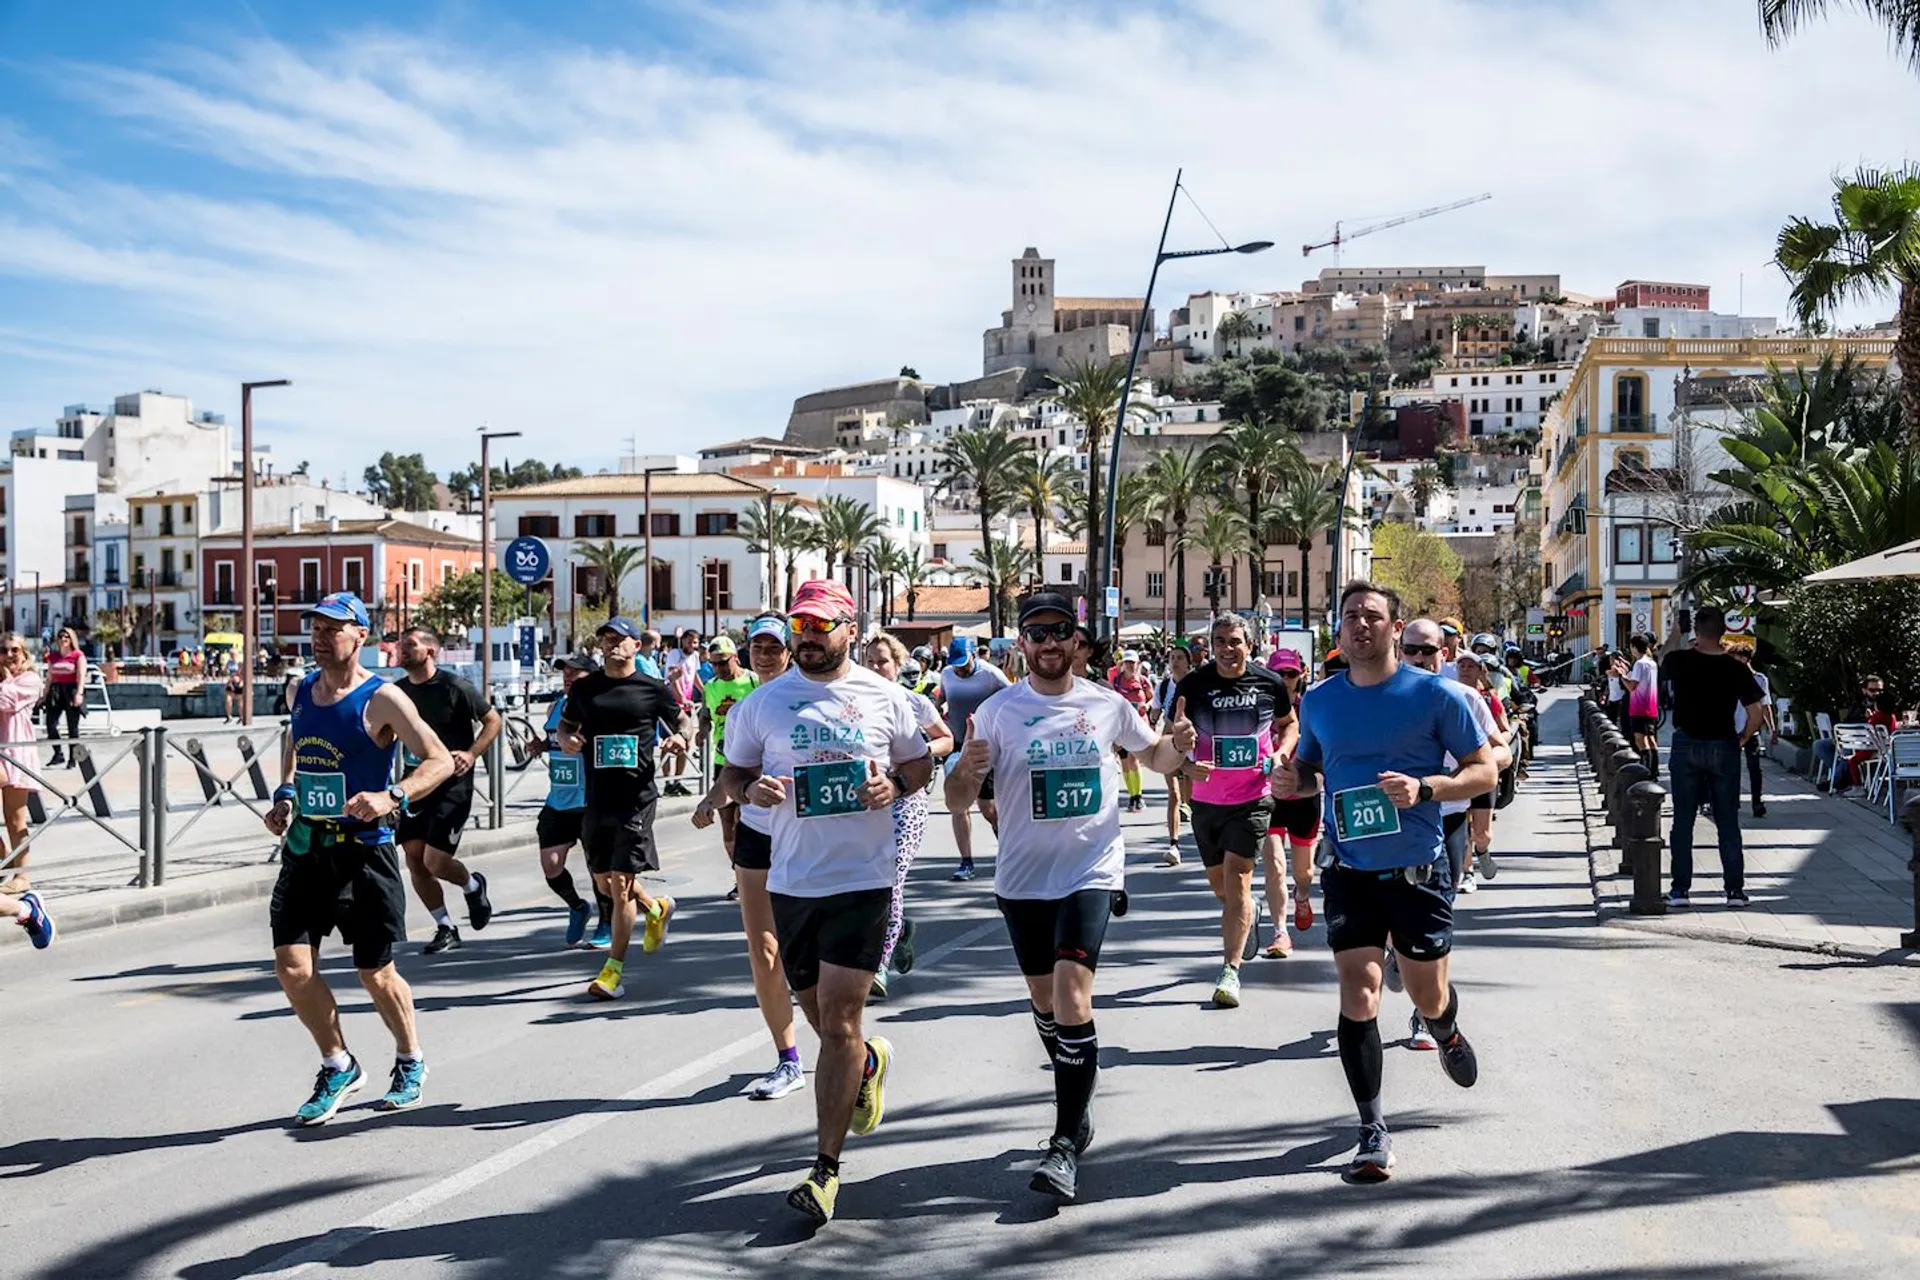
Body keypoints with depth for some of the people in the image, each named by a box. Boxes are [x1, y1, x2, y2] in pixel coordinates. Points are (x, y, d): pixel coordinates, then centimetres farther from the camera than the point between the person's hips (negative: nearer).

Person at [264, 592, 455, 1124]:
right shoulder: (301, 691, 8)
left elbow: (441, 761, -12)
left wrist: (392, 798, -28)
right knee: (292, 967, -4)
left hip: (362, 851, -5)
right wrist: (284, 793, 12)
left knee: (375, 973, 4)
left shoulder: (381, 699, -10)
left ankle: (410, 1062, 30)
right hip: (304, 848, 5)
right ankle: (338, 1066, 17)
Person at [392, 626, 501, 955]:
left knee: (435, 861, -12)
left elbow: (493, 721, -3)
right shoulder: (398, 691, 6)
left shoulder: (455, 687, -10)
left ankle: (473, 887, 23)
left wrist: (472, 754, -16)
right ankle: (446, 930, 15)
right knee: (414, 860, 1)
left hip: (452, 784, -6)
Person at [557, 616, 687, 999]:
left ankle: (614, 970, 2)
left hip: (636, 797, -4)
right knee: (605, 883, 12)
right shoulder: (585, 688, 9)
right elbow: (566, 724, 21)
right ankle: (656, 908, 43)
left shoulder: (652, 689, 0)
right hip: (596, 797, 4)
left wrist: (680, 740, -13)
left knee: (621, 882, -6)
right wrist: (566, 740, -2)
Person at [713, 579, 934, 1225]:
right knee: (822, 1018, 15)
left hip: (863, 880, -3)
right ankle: (868, 1062, 51)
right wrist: (750, 790, -12)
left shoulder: (885, 697, 1)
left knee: (838, 1024, -7)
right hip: (791, 881, 3)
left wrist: (895, 785, -9)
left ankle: (826, 1167, 1)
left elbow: (920, 764, 12)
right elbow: (730, 775, 10)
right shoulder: (764, 702, 4)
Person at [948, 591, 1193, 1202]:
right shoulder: (998, 710, -2)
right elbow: (957, 799, -2)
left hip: (1091, 871, -2)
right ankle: (1077, 1110, 38)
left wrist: (1177, 745, -6)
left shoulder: (1108, 705, 1)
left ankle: (1067, 1144, -9)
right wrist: (967, 771, -26)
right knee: (1045, 1001, 14)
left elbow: (1154, 757, 17)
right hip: (1022, 876, 2)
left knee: (1072, 998, -16)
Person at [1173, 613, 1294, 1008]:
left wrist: (1279, 755, -5)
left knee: (1237, 877, -10)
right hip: (1207, 799, 2)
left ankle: (1231, 970, -5)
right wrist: (1188, 765, -19)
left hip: (1253, 798, -2)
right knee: (1219, 882, 15)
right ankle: (1246, 915, 50)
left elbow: (1288, 724, 14)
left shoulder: (1270, 684, -4)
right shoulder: (1193, 685, -5)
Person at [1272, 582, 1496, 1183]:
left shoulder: (1435, 694, -6)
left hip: (1419, 872, -1)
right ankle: (1373, 1133, 3)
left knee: (1429, 998, 13)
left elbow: (1485, 771, -3)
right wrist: (1292, 779, -5)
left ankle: (1448, 1033, 51)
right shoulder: (1319, 700, 4)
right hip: (1350, 873, 2)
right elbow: (1309, 767, 19)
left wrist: (1425, 787, -21)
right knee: (1357, 998, -8)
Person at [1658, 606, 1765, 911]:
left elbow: (1662, 672, 16)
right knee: (1728, 822, 9)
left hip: (1686, 747, 0)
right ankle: (1735, 889, 12)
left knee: (1683, 821, 6)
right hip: (1724, 748, 0)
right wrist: (1742, 738, 6)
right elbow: (1757, 712, -10)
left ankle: (1680, 890, 6)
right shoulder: (1736, 668, -8)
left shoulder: (1678, 661, -8)